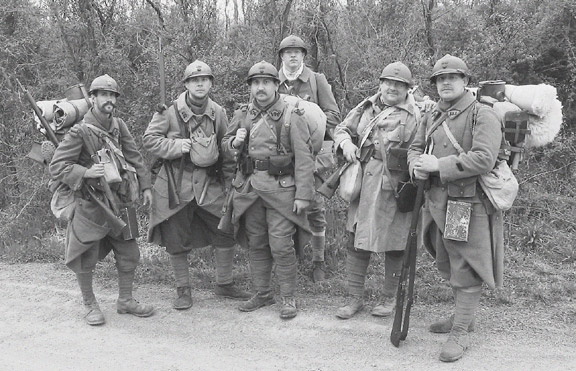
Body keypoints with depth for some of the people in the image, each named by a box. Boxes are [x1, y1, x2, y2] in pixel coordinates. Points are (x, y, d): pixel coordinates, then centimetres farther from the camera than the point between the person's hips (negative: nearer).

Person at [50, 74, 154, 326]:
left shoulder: (119, 125, 3)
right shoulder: (79, 132, -15)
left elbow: (134, 156, 10)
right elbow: (57, 167, -15)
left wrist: (145, 186, 8)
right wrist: (86, 172, -28)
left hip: (118, 203, 6)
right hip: (91, 206, -6)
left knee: (129, 254, 11)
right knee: (86, 259, 4)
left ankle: (125, 300, 29)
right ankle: (90, 305, 25)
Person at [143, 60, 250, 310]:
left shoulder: (218, 112, 4)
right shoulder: (170, 111, -6)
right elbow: (149, 139, -4)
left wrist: (232, 169, 2)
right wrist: (177, 146, -17)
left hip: (210, 184, 3)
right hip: (177, 184, -2)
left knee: (226, 233, 5)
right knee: (177, 240, 6)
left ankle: (224, 284, 26)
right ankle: (183, 290, 25)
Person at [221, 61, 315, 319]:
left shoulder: (291, 116, -5)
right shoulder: (242, 115, 9)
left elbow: (304, 158, -8)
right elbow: (225, 144, 20)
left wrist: (303, 194, -13)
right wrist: (234, 143, -5)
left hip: (281, 189, -5)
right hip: (249, 188, 5)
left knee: (281, 245, -5)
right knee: (256, 244, 13)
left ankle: (289, 298, 11)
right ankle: (262, 293, 27)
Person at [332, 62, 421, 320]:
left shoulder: (413, 116, -2)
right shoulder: (366, 107, 13)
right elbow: (342, 128, 19)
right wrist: (346, 143, -5)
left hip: (393, 187, -4)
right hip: (363, 182, 4)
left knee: (392, 245, 6)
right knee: (356, 241, 7)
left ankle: (389, 298, 25)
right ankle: (355, 298, 20)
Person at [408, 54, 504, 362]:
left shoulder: (483, 115, -11)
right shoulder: (432, 117, 12)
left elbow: (483, 159, -22)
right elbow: (415, 147, 16)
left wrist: (438, 165, -22)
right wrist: (418, 166, -7)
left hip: (469, 205, -8)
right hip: (437, 202, 8)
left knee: (466, 270, 1)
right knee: (447, 266, 21)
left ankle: (460, 333, 13)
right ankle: (462, 316, 41)